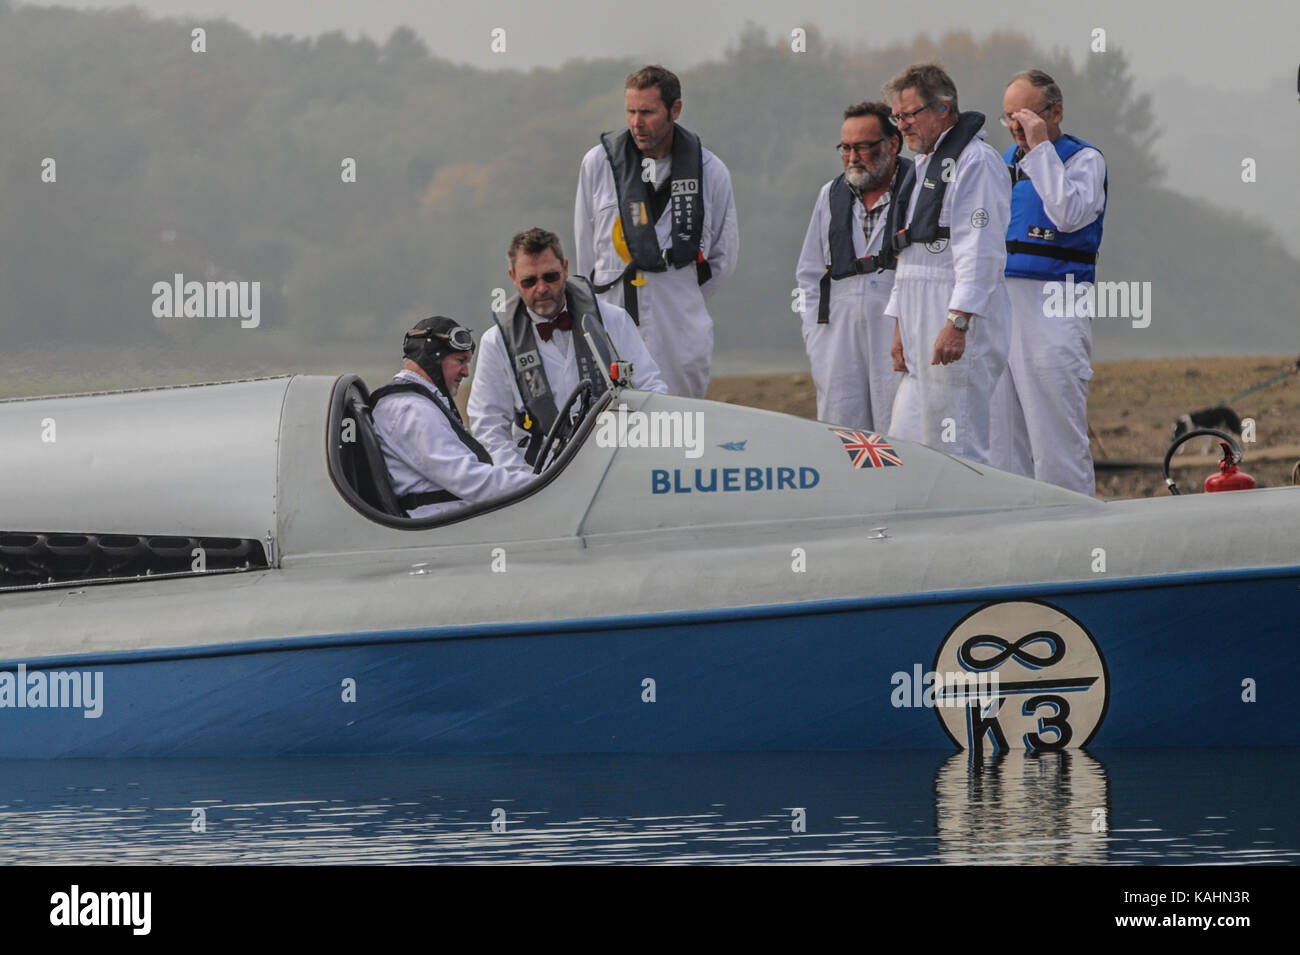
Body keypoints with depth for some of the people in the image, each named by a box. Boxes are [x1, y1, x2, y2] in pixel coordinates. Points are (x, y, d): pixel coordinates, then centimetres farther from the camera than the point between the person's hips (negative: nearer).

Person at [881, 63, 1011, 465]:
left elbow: (980, 251, -17)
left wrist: (957, 322, -24)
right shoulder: (925, 164, 21)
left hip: (958, 326, -10)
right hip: (923, 327, 10)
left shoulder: (975, 161, -9)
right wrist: (901, 325, 22)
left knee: (957, 450, -10)